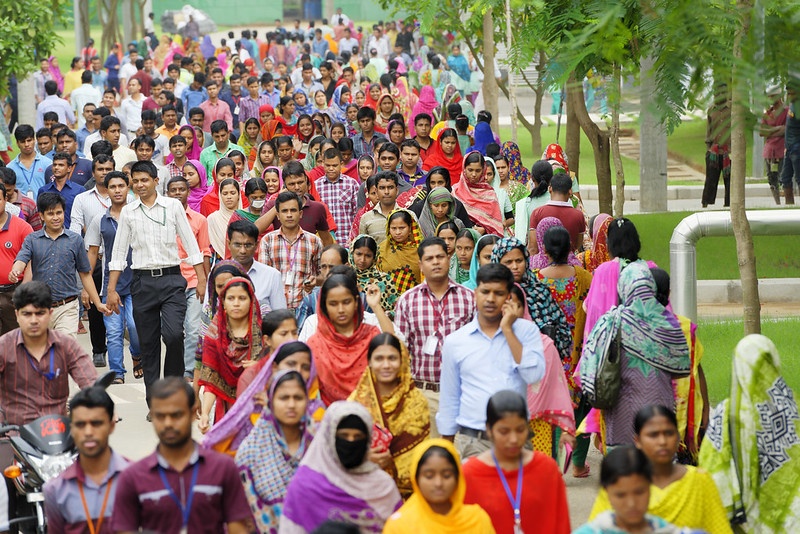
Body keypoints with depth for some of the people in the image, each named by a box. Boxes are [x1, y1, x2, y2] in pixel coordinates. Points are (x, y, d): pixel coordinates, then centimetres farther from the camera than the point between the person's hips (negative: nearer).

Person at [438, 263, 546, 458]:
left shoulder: (527, 331, 4)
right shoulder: (454, 341, 7)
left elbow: (534, 375, -12)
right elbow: (449, 400, 13)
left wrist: (508, 330, -10)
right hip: (472, 442, 1)